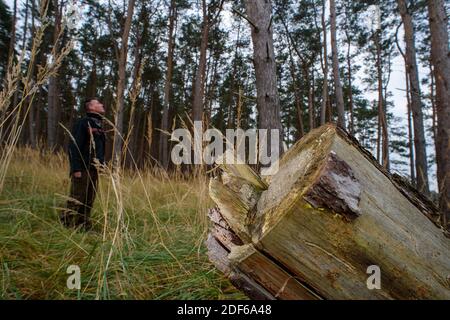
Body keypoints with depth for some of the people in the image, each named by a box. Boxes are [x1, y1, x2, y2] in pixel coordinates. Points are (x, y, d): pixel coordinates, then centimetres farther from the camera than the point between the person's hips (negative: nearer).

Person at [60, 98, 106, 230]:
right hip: (83, 169, -8)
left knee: (89, 200, 10)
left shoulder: (99, 125, 18)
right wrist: (76, 169, -19)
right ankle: (66, 224, 6)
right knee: (76, 199, -5)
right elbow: (74, 146, -14)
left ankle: (84, 226, 18)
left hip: (94, 170, 8)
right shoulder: (83, 123, -7)